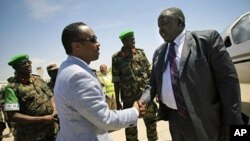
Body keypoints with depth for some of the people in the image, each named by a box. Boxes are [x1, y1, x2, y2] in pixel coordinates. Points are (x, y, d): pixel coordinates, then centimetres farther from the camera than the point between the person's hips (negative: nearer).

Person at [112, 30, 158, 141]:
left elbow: (150, 73, 6)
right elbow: (116, 81, -2)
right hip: (129, 98, -2)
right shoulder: (116, 58, -5)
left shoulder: (140, 52, 2)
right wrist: (117, 101, -1)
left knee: (151, 120, 14)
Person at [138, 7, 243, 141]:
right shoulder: (158, 52, 8)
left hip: (204, 120, -5)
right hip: (174, 119, 5)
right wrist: (144, 99, -8)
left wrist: (231, 122, -12)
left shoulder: (207, 38, -8)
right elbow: (153, 83, 13)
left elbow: (227, 79, -10)